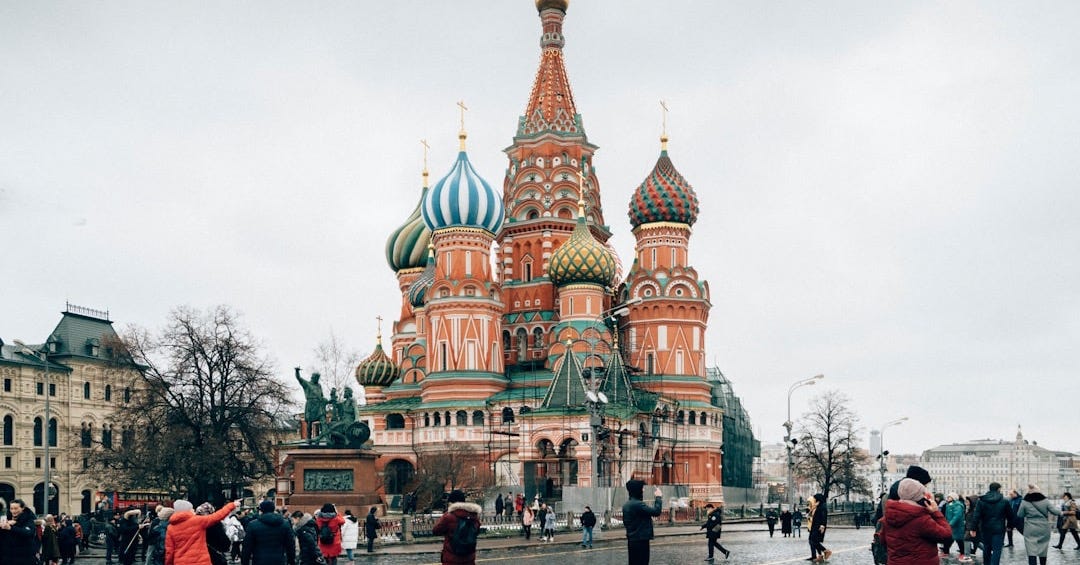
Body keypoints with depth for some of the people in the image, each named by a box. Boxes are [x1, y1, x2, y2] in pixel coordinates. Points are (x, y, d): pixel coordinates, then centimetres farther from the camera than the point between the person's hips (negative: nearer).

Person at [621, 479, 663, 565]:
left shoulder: (626, 505, 11)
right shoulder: (638, 504, -19)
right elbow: (656, 512, -21)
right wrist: (658, 497, -6)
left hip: (632, 540, 10)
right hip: (641, 541, -10)